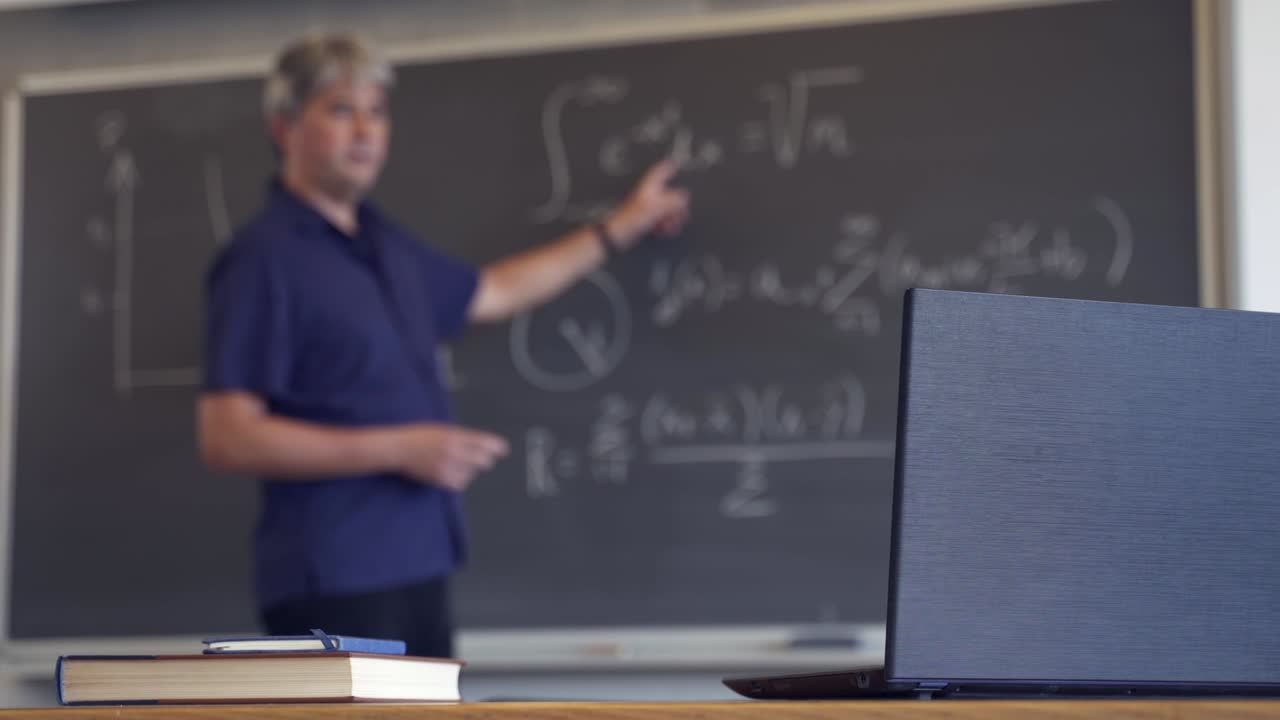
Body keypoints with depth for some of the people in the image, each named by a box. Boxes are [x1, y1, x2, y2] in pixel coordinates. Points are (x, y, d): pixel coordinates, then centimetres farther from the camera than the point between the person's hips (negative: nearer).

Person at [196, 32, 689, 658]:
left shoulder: (385, 245, 15)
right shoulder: (263, 260, -11)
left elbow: (489, 293, 34)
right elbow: (227, 437, -18)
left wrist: (620, 229, 37)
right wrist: (398, 449, -18)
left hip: (415, 568, 9)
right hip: (333, 584, -9)